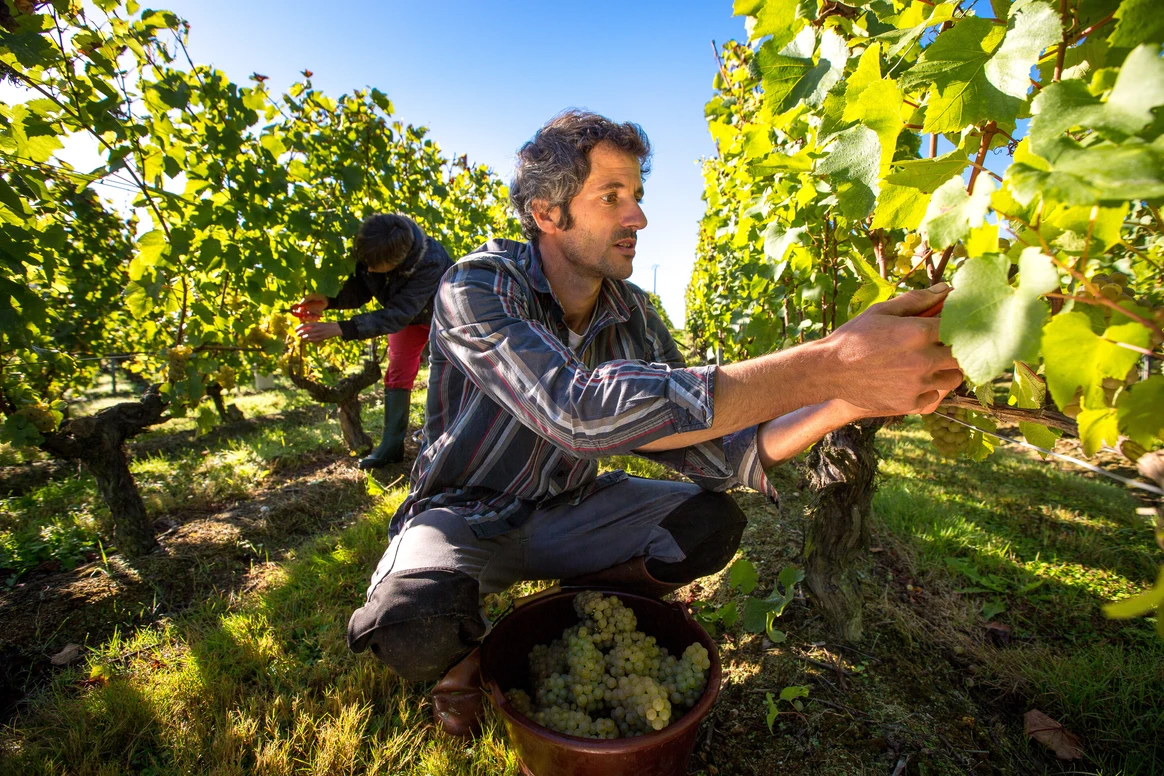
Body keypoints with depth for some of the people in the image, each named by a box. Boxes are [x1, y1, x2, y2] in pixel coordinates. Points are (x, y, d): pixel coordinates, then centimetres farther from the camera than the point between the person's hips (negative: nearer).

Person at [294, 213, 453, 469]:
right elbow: (360, 290, -16)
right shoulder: (372, 251, -28)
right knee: (398, 372, 0)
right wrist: (328, 301, -37)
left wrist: (338, 329, -48)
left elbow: (396, 314, -44)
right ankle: (391, 444, 5)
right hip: (406, 314, 5)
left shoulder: (431, 262, -43)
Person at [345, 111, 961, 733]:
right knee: (413, 621, -35)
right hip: (464, 514, -4)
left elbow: (702, 445, -11)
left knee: (710, 523, -14)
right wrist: (825, 365, -44)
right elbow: (579, 411, -43)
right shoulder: (477, 286, -24)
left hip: (561, 512, 5)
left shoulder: (632, 315, -7)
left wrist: (849, 403, -25)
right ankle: (466, 653, 5)